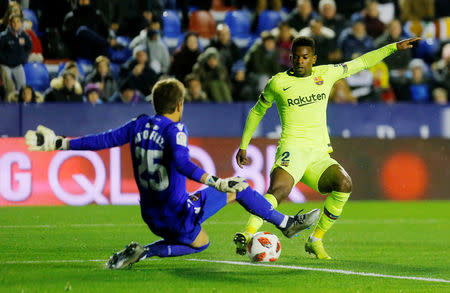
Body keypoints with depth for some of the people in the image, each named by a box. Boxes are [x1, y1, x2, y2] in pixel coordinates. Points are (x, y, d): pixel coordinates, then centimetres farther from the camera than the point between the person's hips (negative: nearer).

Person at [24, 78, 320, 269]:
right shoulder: (175, 129, -15)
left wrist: (60, 143, 15)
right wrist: (216, 183, -39)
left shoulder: (138, 125, 4)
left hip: (151, 216, 7)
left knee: (201, 243, 30)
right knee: (237, 188, 6)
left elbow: (102, 140, 6)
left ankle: (141, 252, 11)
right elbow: (181, 162, -33)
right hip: (178, 213, -7)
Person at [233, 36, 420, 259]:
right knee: (278, 190, -33)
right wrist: (243, 146, 19)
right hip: (292, 151, -3)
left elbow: (361, 62, 22)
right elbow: (257, 111, 19)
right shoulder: (278, 82, 5)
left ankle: (315, 241, -12)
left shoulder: (326, 74, 12)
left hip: (320, 155, 3)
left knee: (344, 184, -25)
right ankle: (247, 235, -41)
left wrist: (394, 47, 21)